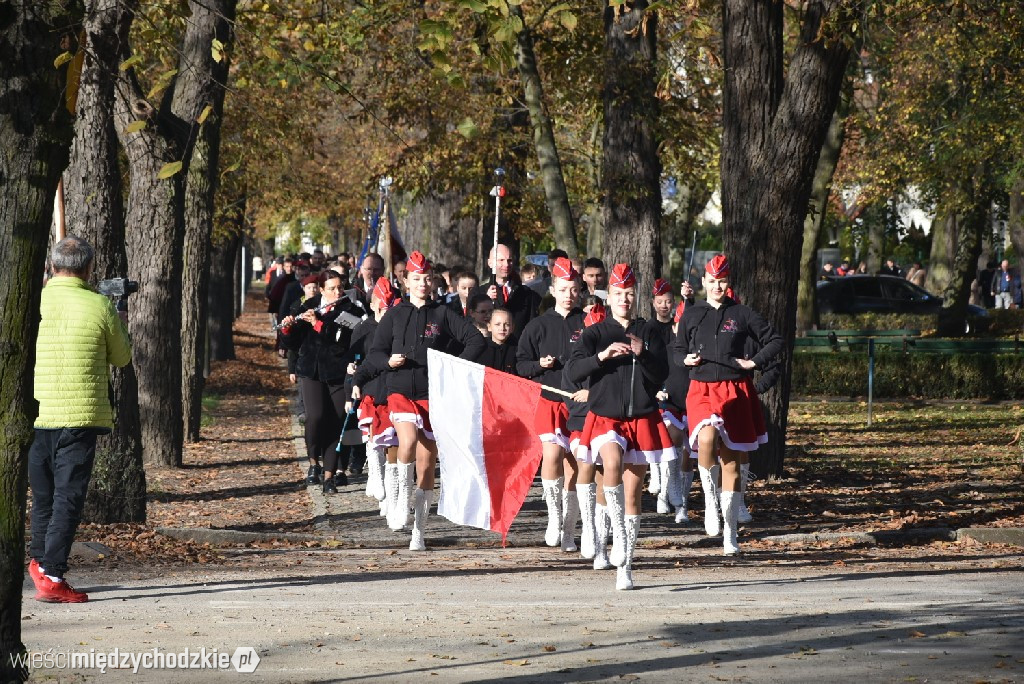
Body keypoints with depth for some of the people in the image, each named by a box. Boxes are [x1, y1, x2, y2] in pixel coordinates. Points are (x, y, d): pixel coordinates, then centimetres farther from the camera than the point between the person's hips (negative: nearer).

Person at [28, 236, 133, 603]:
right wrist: (121, 324, 26)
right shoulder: (99, 307, -9)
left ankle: (40, 560, 30)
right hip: (79, 417, -3)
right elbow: (121, 358, 6)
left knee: (43, 494, 19)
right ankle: (52, 576, -6)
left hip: (35, 416, 3)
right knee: (68, 497, 0)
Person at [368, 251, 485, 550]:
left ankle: (419, 531, 14)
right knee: (409, 441, -30)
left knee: (427, 463, 4)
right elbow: (375, 352, 10)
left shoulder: (442, 314, 5)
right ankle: (403, 497, -5)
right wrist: (389, 361, -11)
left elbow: (475, 339, 3)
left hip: (433, 395, 1)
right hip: (400, 391, -1)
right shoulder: (394, 315, 7)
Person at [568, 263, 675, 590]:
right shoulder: (595, 334, 3)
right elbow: (573, 372, -8)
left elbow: (661, 376, 0)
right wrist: (602, 356, -23)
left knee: (633, 492, 4)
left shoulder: (648, 333, 6)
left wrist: (642, 354, -17)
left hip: (642, 419, 2)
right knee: (613, 461, -34)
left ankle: (625, 566, 12)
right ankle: (618, 532, -21)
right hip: (605, 418, -2)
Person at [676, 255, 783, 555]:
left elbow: (775, 340, 10)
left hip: (736, 392, 0)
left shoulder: (742, 314, 4)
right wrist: (686, 358, -4)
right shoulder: (692, 315, 8)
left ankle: (730, 534, 14)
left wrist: (755, 362, -3)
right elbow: (677, 349, 18)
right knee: (707, 437, -32)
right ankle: (710, 500, -9)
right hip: (701, 390, 0)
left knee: (731, 461, 5)